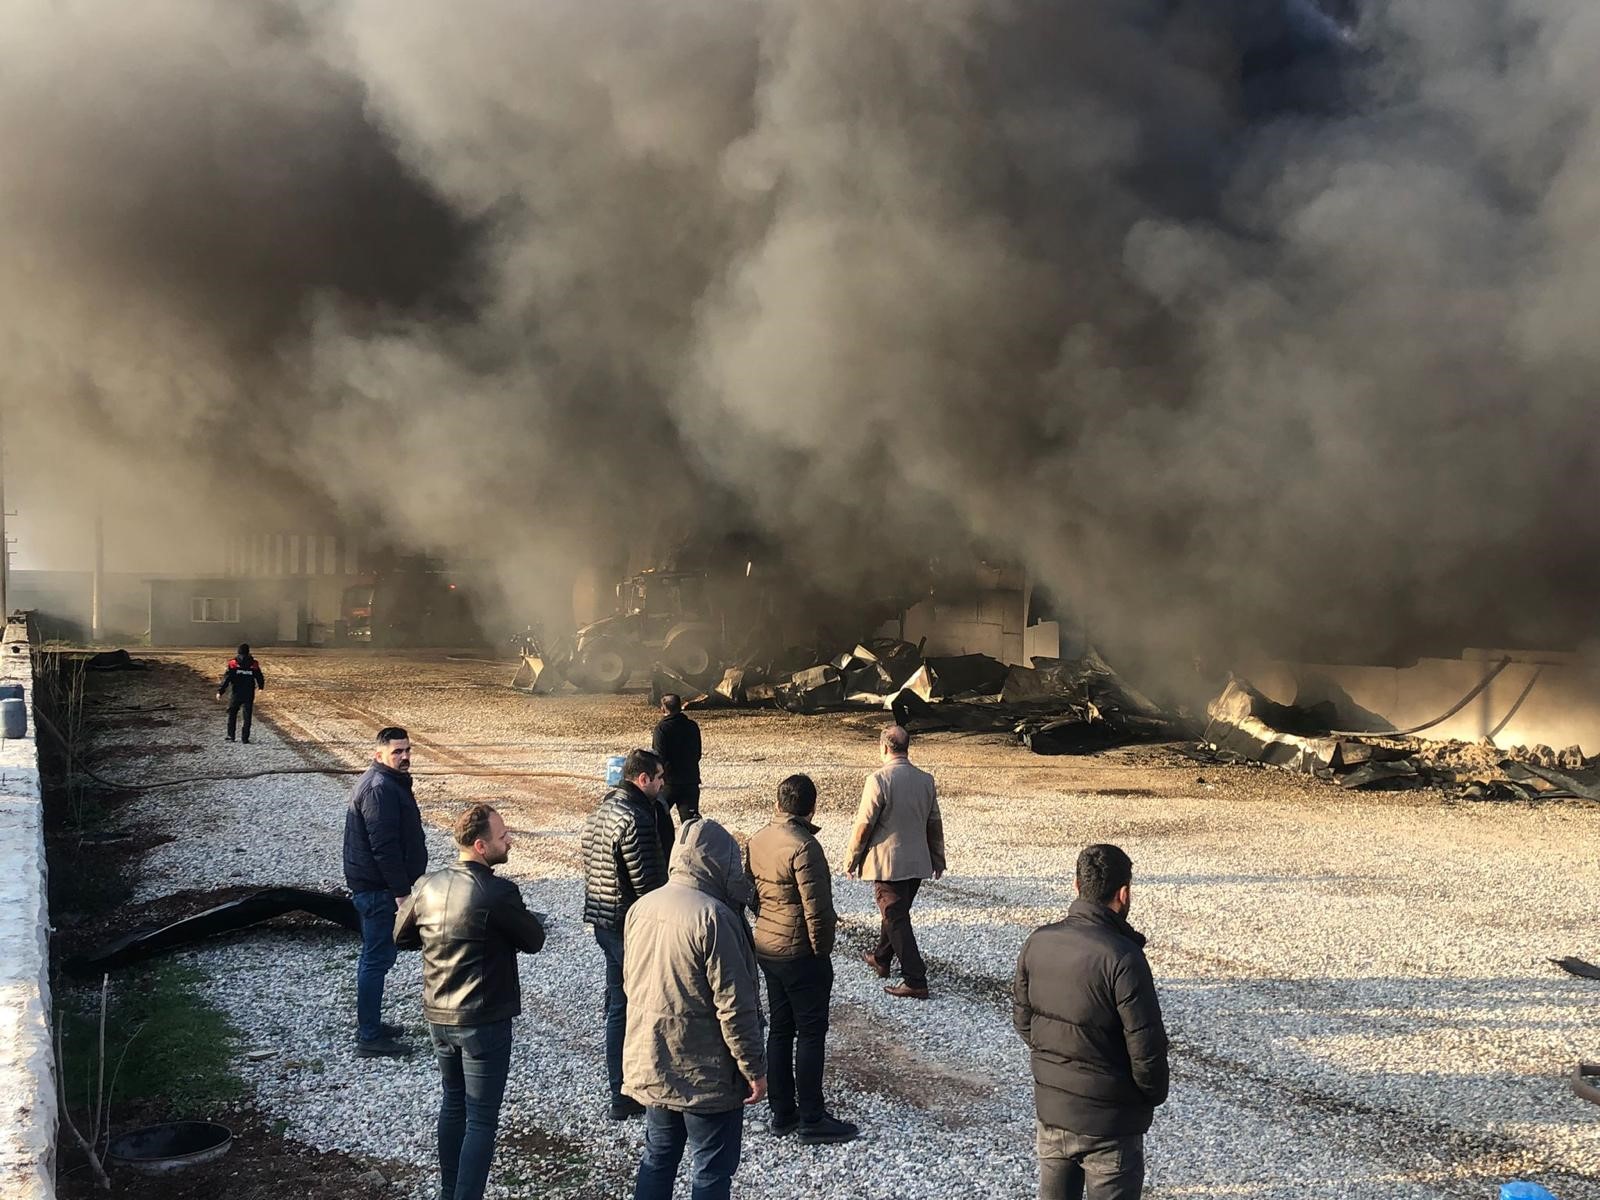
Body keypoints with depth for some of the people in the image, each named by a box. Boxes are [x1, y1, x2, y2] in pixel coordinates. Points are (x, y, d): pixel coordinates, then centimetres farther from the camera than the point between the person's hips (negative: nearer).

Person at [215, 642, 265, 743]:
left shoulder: (233, 663, -7)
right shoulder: (254, 664, -1)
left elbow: (226, 679, -10)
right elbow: (260, 677, 11)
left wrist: (220, 691, -6)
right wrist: (261, 687, 32)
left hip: (236, 693, -1)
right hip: (249, 694, 1)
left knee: (232, 714, 16)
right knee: (247, 716, 5)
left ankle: (231, 735, 16)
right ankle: (245, 738, 1)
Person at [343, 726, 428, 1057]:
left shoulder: (389, 782, 12)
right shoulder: (380, 789, -22)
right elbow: (384, 846, -25)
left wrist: (401, 886, 23)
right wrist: (401, 891, -22)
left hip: (372, 884, 11)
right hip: (378, 889, -11)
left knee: (374, 956, 19)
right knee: (378, 958, -4)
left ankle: (369, 1024, 30)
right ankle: (370, 1038, 3)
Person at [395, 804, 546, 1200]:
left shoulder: (429, 886, -2)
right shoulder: (498, 893, -22)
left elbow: (402, 937, 13)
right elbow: (534, 941, -9)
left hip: (438, 1017, 7)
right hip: (484, 1022, -7)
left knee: (453, 1104, 23)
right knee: (481, 1120, 3)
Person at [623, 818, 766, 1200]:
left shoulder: (641, 908, 2)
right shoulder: (712, 916, -23)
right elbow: (734, 1006, -21)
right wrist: (754, 1069, -12)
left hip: (650, 1064, 7)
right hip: (704, 1073, -7)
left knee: (658, 1158, 20)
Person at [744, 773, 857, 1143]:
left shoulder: (758, 840, 3)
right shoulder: (803, 846, -23)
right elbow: (816, 908, -23)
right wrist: (822, 948, -10)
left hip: (766, 949, 8)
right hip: (801, 953, -8)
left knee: (780, 1029, 15)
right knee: (810, 1034, 1)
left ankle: (782, 1113, 23)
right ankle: (813, 1120, 7)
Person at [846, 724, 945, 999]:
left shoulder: (879, 780, -18)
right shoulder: (926, 780, 1)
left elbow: (864, 825, -15)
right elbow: (935, 824, 9)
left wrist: (852, 859, -3)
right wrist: (938, 859, 20)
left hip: (887, 862, -7)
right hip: (918, 862, 7)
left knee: (896, 919, -1)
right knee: (896, 912, 23)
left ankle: (916, 981, -2)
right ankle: (881, 959, 42)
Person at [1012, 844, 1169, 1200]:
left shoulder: (1037, 943, -6)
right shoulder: (1122, 959, -24)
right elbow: (1146, 1046, -19)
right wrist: (1154, 1094, 0)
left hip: (1049, 1107, 6)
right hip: (1109, 1118, -6)